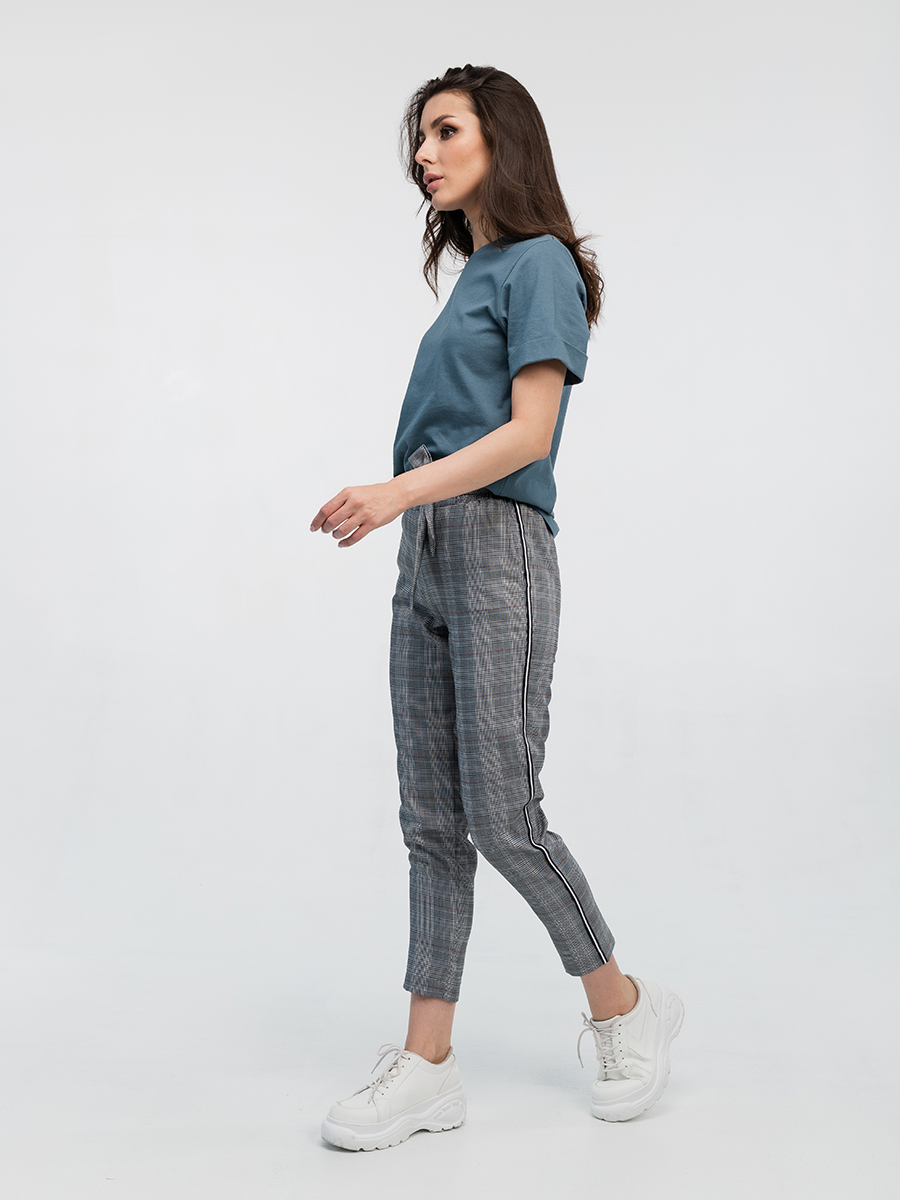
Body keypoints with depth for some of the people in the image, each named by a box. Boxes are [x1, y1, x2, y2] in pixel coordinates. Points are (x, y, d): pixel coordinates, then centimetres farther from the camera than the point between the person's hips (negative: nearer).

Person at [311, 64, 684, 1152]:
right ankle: (428, 1065, 11)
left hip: (497, 552, -8)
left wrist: (400, 491, -23)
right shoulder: (471, 276, 20)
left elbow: (529, 431, -14)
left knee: (502, 815, -5)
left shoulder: (540, 262, -5)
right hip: (426, 560, 8)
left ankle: (626, 1008, 17)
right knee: (432, 819, 6)